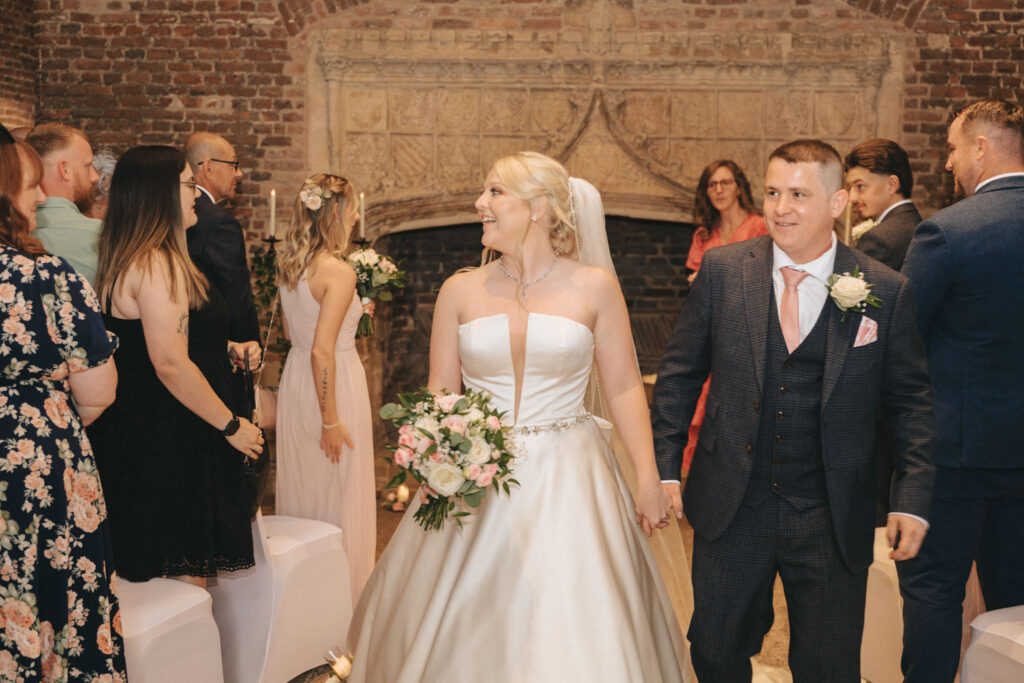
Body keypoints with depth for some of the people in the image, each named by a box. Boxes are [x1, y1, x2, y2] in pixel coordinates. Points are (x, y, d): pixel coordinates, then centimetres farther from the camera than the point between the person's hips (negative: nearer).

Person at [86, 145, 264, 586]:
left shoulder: (128, 259, 14)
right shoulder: (158, 265, -20)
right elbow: (170, 365, -24)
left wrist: (228, 348, 12)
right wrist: (231, 425, -15)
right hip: (170, 444, -10)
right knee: (186, 572, -2)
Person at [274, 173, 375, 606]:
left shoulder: (288, 264, 3)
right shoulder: (338, 271, -20)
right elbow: (322, 350, -24)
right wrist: (331, 420, -20)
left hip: (295, 377, 8)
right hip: (334, 386, -8)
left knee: (301, 487, 18)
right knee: (340, 496, 4)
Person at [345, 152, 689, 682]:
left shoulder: (594, 287, -1)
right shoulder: (461, 291, 3)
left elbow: (624, 388, 1)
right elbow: (439, 394, 6)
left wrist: (648, 478, -4)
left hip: (568, 482, -1)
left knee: (569, 632, 2)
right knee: (465, 629, 8)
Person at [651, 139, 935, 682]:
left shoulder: (886, 292, -5)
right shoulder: (723, 270, -3)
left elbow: (911, 402, 1)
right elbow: (679, 373, 4)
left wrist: (912, 499, -5)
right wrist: (665, 467, 0)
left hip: (833, 521, -1)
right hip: (730, 510, 1)